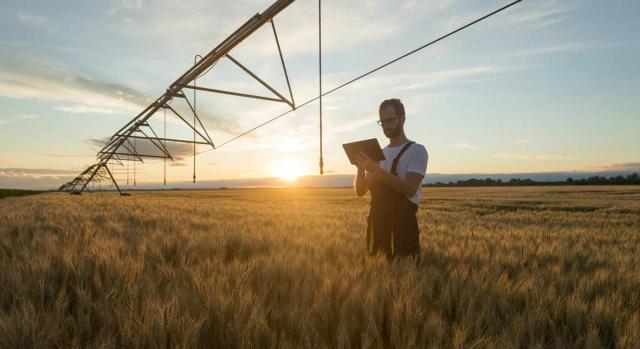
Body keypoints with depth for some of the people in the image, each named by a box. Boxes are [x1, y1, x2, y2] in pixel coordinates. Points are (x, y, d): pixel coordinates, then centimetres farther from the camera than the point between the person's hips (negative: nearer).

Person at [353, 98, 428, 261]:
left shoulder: (417, 150, -3)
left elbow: (410, 189, -18)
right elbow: (360, 191, 10)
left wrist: (377, 170, -23)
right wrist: (361, 169, -9)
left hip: (403, 222, -5)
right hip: (377, 222, 6)